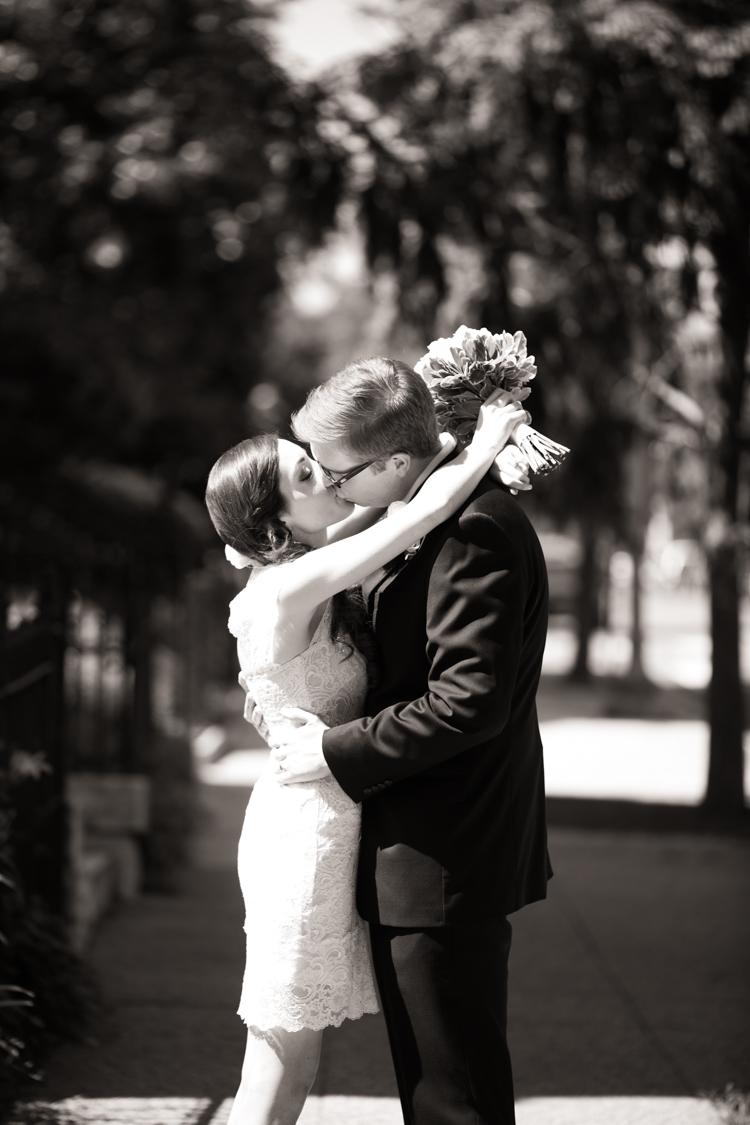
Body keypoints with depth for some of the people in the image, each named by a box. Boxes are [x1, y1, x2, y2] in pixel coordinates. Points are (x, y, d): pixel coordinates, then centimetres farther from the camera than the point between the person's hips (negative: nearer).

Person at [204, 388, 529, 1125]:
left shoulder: (282, 577, 5)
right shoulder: (291, 589, -21)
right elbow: (431, 508, -22)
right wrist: (492, 435, -6)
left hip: (306, 825, 9)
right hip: (308, 835, -9)